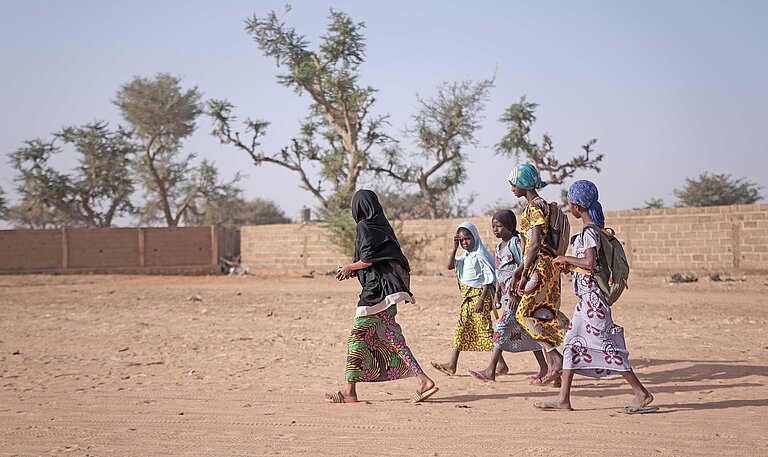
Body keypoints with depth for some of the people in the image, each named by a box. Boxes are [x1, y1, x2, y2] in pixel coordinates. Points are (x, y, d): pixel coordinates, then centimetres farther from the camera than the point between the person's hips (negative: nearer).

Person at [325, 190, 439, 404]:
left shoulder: (364, 227, -8)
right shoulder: (383, 226, 17)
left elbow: (368, 259, -15)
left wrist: (350, 267, 3)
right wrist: (355, 269, 21)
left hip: (376, 289, -9)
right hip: (387, 287, 9)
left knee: (357, 335, -3)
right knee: (390, 338, 8)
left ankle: (350, 390, -1)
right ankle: (423, 380, 1)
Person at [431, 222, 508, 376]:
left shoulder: (479, 257, -13)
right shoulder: (465, 257, 12)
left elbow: (489, 280, -16)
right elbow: (450, 266, 3)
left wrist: (481, 299, -21)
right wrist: (455, 248, -3)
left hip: (478, 295, -9)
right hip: (467, 298, 9)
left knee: (485, 330, -7)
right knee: (461, 329, 7)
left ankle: (501, 364, -1)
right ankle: (452, 365, 8)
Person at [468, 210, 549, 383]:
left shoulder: (516, 243, -10)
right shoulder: (499, 248, 18)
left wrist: (514, 292, -21)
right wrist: (497, 294, 18)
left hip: (517, 292, -10)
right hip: (508, 294, 10)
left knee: (503, 326, -14)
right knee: (525, 331, 11)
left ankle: (491, 371, -15)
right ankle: (543, 367, 16)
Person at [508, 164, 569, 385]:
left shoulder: (534, 207, -14)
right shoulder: (537, 205, 17)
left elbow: (536, 244, -21)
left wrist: (524, 274, -19)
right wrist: (521, 268, 22)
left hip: (540, 267, -10)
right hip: (537, 266, 10)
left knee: (526, 313, -7)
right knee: (543, 316, 9)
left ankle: (556, 360, -9)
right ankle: (552, 368, 11)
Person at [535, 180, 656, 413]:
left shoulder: (589, 231, -15)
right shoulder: (593, 229, 14)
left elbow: (590, 263, -24)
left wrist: (567, 259, -12)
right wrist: (570, 266, 12)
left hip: (592, 297, -10)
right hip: (587, 298, 10)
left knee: (605, 344, -8)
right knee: (572, 343, 10)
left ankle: (641, 393, -4)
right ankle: (563, 398, 13)